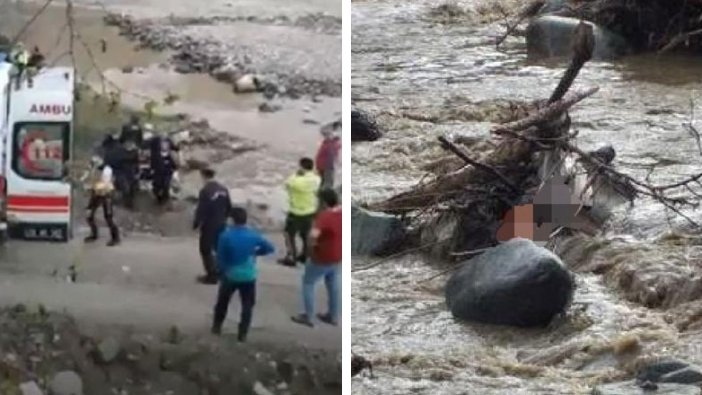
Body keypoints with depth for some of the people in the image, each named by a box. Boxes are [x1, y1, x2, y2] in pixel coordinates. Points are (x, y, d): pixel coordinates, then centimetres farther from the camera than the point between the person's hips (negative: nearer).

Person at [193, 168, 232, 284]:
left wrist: (196, 224, -7)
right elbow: (229, 207, 8)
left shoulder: (205, 191, -22)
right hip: (221, 224, 7)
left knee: (206, 250, 7)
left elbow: (201, 210, -20)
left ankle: (212, 275, 8)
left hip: (209, 225, -7)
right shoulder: (223, 189, 0)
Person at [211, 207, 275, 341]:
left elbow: (220, 258, -8)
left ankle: (217, 326, 34)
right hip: (248, 276, 0)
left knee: (222, 302, 21)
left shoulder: (225, 236, -15)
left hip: (230, 275, 0)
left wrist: (222, 272, 8)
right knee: (247, 305, 12)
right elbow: (270, 248, 0)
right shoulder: (253, 235, -10)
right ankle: (243, 334, 10)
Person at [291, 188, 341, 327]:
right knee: (333, 285, 24)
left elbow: (314, 234, -46)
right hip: (337, 257, 7)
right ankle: (333, 316, 36)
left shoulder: (324, 216, -31)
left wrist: (312, 243, -25)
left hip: (322, 259, -7)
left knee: (308, 282, 13)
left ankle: (308, 317, 18)